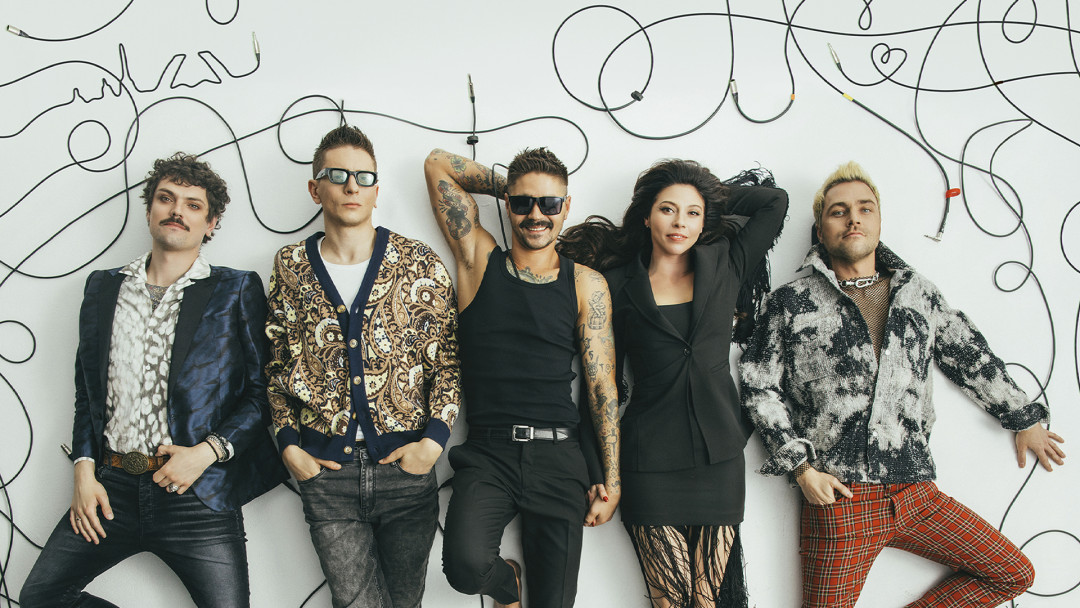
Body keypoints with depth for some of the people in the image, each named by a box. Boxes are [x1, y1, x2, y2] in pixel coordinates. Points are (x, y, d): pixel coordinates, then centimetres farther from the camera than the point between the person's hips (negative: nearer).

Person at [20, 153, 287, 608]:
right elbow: (87, 388, 15)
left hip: (197, 496, -3)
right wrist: (84, 470, 4)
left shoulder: (237, 292, 1)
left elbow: (263, 391, -2)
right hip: (113, 488, 4)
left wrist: (207, 451, -13)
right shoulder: (103, 286, 13)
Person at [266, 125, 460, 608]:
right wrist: (289, 444, 2)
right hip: (325, 474, 0)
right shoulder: (290, 269, 6)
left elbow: (449, 360, 3)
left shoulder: (420, 265, 1)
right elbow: (276, 365, 12)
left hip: (406, 466, 0)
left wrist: (434, 440, -7)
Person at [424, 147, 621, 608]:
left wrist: (611, 479, 1)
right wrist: (512, 187, 16)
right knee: (466, 565, -24)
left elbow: (602, 384, 6)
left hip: (558, 457, 1)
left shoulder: (586, 284, 7)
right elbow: (438, 163, 10)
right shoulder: (480, 261, 8)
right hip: (487, 453, -1)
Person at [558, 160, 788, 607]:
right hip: (650, 462, -1)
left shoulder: (724, 267, 8)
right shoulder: (619, 284, 5)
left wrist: (714, 199, 14)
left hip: (719, 456, 2)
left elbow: (774, 201, 12)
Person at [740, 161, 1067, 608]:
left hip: (916, 494, 4)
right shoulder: (792, 303, 1)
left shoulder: (918, 293, 13)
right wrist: (801, 467, -6)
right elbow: (759, 387, 1)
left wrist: (1025, 419, 28)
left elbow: (972, 359, 23)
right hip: (837, 496, -4)